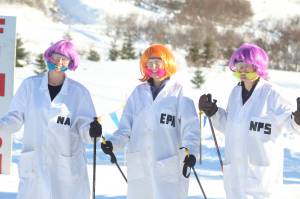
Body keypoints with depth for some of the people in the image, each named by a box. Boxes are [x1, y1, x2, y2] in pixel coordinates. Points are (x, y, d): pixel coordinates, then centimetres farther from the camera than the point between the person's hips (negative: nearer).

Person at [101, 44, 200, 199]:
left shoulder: (178, 92, 2)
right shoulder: (139, 93, 13)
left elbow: (190, 126, -6)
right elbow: (126, 127, 12)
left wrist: (190, 151, -21)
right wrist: (113, 143, -6)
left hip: (169, 167, -4)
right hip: (140, 167, 4)